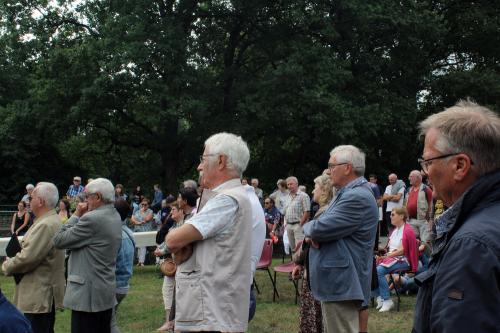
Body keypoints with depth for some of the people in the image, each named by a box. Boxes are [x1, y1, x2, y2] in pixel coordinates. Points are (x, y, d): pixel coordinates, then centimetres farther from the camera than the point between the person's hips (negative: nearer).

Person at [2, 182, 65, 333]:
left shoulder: (45, 225, -21)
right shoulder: (52, 220, 13)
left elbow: (27, 258, -23)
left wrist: (7, 266, -5)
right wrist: (13, 261, 7)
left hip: (38, 298, -10)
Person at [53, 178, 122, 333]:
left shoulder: (92, 219, -19)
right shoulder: (115, 216, 10)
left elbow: (59, 241, -12)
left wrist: (76, 215, -4)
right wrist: (81, 216, 8)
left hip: (88, 294, -9)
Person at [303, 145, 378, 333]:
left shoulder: (357, 197, -20)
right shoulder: (347, 194, 17)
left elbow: (321, 228, -25)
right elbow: (331, 228, 19)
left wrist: (308, 228, -1)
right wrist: (313, 233, -5)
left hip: (342, 284, -11)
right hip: (338, 282, 11)